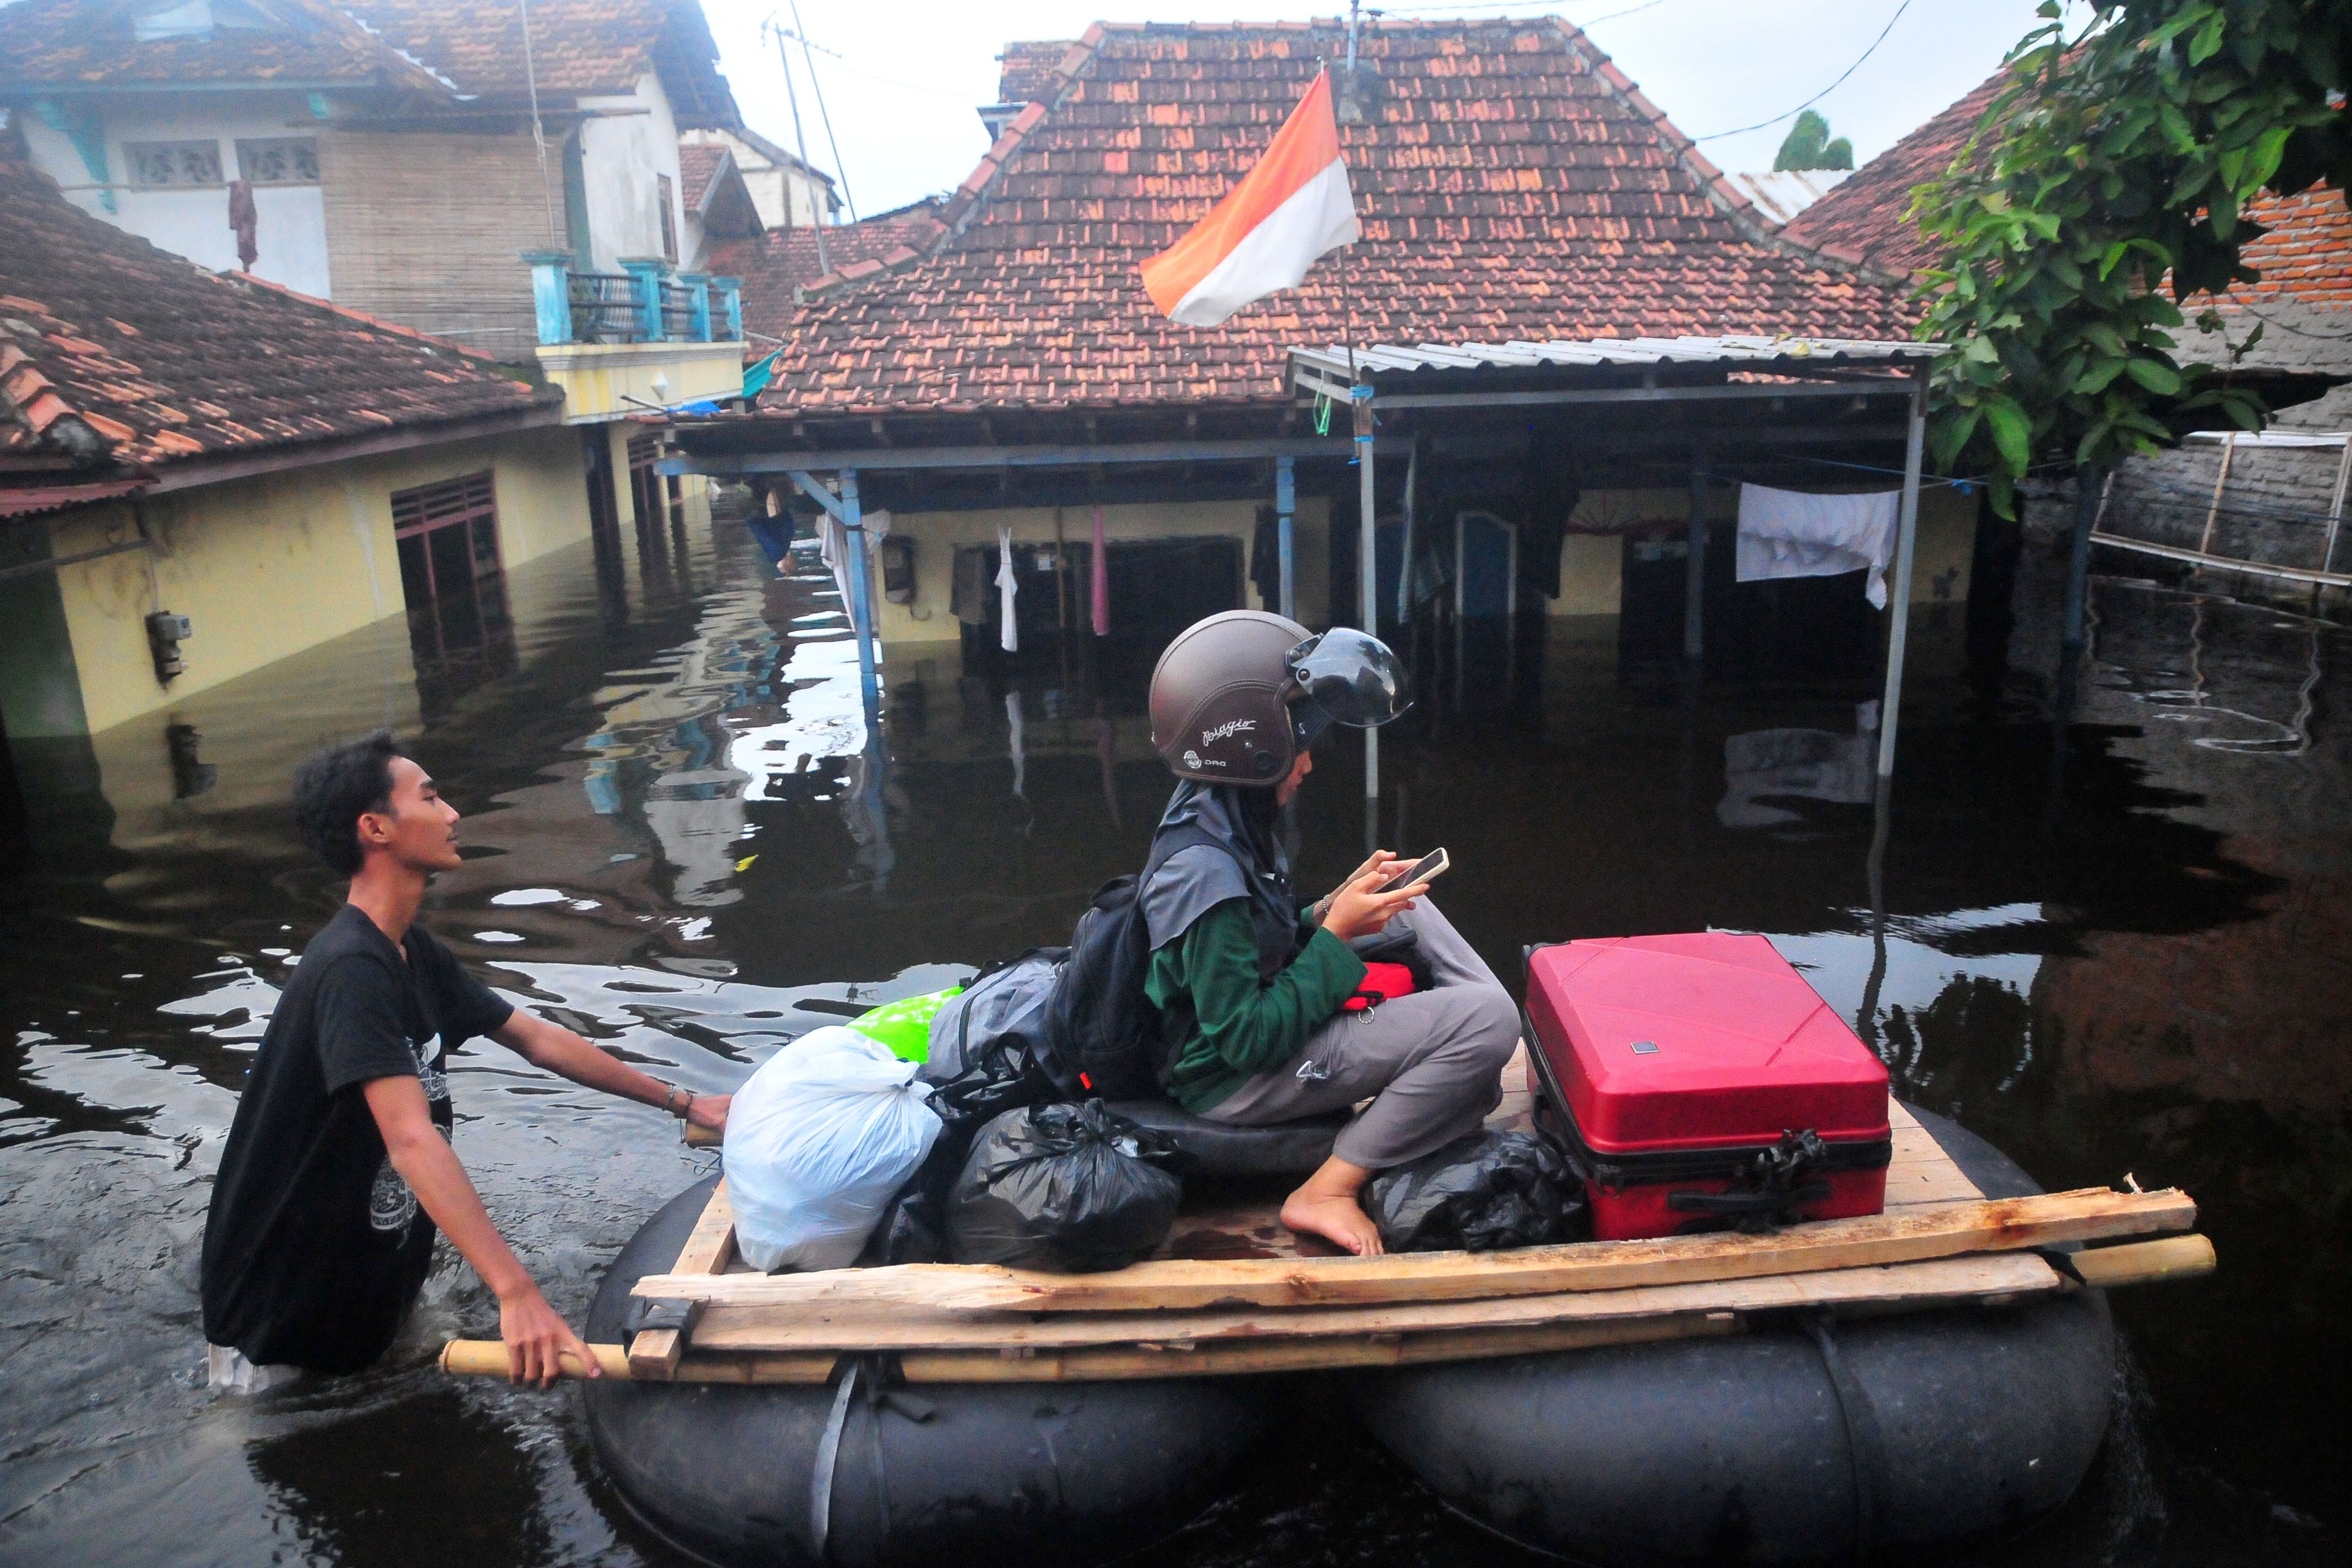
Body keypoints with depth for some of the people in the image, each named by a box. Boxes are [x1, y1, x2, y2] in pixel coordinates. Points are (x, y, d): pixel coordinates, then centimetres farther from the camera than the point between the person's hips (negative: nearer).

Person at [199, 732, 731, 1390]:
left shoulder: (415, 953, 0)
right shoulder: (351, 967, -29)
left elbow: (537, 1040, 8)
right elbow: (414, 1142, -39)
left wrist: (684, 1103, 9)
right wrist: (517, 1294, -45)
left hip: (371, 1278, 8)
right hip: (282, 1307, -8)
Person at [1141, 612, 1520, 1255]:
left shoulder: (1222, 817, 0)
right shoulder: (1207, 874, -29)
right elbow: (1247, 1041, -26)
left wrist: (1334, 911, -2)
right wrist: (1334, 934, -21)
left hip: (1260, 1024, 10)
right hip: (1233, 1081, -10)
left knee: (1410, 912, 16)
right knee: (1487, 1020, -20)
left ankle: (1471, 1088, 7)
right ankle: (1327, 1192, -11)